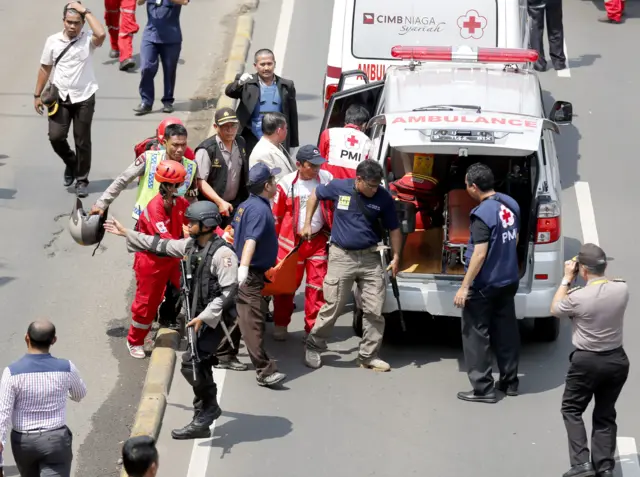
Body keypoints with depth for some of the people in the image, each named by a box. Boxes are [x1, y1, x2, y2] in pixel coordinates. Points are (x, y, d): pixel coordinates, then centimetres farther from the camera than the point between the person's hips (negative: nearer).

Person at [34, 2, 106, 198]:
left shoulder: (88, 39, -7)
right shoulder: (53, 41, 0)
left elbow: (101, 34, -31)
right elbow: (45, 68, 8)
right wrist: (37, 95, 7)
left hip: (84, 98, -2)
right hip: (60, 97, 2)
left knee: (82, 141, 3)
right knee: (56, 136, -6)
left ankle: (82, 180, 17)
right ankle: (70, 163, 24)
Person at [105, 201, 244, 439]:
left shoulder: (222, 253, -20)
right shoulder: (191, 245, 6)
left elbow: (229, 292, -23)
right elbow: (161, 246, 18)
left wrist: (204, 317, -25)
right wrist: (126, 233, 21)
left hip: (217, 318, -9)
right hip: (201, 317, 9)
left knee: (191, 363, -15)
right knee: (199, 365, 10)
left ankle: (209, 407, 2)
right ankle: (201, 423, 17)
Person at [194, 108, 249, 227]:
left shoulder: (240, 143, 7)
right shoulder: (206, 150, -16)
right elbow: (200, 182, -20)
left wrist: (246, 199, 15)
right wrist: (220, 202, -25)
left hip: (236, 204, 6)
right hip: (212, 206, -6)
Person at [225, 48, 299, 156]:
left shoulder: (286, 86, 7)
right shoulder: (247, 83, 3)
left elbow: (292, 116, 10)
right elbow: (229, 92, -14)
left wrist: (293, 143, 10)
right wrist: (240, 83, -36)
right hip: (252, 143, -1)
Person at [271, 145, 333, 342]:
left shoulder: (326, 178, 1)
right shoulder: (287, 183, -6)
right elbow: (276, 215, 0)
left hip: (318, 241, 2)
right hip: (291, 242, -2)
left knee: (318, 285, 1)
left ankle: (313, 329, 10)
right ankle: (280, 325, 24)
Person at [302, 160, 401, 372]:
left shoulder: (383, 197, -5)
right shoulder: (338, 187, -8)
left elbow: (393, 229, 5)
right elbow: (315, 195, 12)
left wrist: (396, 257, -2)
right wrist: (307, 224, 11)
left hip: (370, 258, 2)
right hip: (342, 256, -2)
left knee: (375, 311, 1)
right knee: (333, 307, 0)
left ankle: (368, 356, 13)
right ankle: (313, 347, 19)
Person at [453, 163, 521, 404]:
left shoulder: (483, 214, -23)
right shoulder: (510, 205, 2)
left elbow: (480, 254, -25)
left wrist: (464, 287, -20)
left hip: (484, 285, -8)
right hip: (509, 280, 8)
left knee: (476, 335, 1)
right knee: (506, 331, 17)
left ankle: (483, 389, 2)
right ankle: (509, 382, 24)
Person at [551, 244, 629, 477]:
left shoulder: (578, 297, -21)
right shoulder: (622, 289, -9)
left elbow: (555, 309, 0)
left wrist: (567, 279, 3)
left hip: (587, 361, -4)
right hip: (617, 359, 4)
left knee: (571, 409, 14)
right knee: (605, 415, 17)